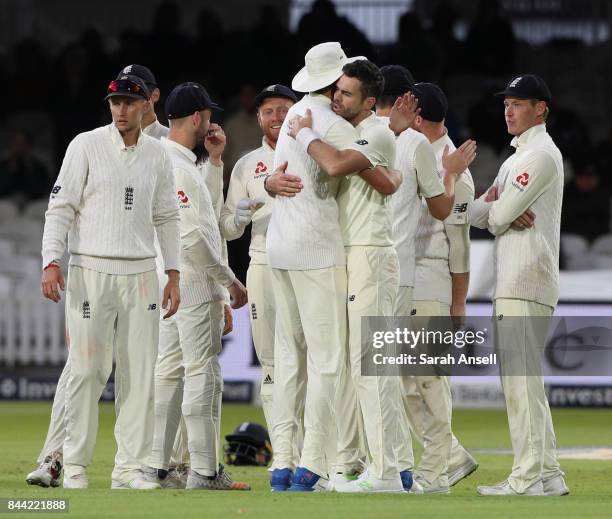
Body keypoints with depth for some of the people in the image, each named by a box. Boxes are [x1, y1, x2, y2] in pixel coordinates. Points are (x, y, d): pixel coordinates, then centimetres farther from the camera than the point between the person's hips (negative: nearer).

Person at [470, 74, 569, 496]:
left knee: (521, 378, -11)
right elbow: (477, 215, 15)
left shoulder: (541, 154, -10)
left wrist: (496, 211, 7)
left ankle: (527, 478, -13)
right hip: (513, 283, 10)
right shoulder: (517, 158, 23)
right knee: (526, 381, 11)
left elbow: (499, 215, -16)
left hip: (526, 285, -10)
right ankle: (549, 474, 12)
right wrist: (502, 210, -6)